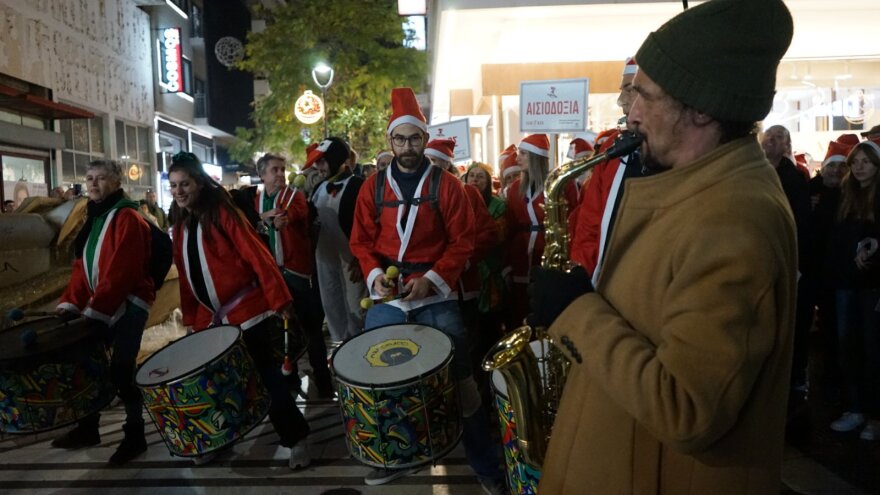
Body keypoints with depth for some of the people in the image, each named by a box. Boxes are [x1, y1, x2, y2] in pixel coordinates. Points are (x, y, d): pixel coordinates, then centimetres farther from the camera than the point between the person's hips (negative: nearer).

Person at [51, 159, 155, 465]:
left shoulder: (127, 218, -13)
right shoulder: (93, 218, 15)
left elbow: (121, 271, -21)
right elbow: (82, 267, 13)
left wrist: (96, 311, -23)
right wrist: (70, 304, 1)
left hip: (128, 305, -9)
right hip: (98, 308, 9)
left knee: (120, 371, -6)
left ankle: (135, 436, 8)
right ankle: (88, 428, 30)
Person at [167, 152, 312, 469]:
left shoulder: (222, 212, -10)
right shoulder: (180, 224, 11)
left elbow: (256, 255, -16)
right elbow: (185, 275, 16)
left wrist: (279, 299, -20)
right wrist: (190, 317, 13)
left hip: (246, 309, -6)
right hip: (210, 317, 7)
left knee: (266, 376, -3)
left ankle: (296, 440, 8)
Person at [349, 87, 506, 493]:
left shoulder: (446, 185, -3)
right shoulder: (373, 186, 4)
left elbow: (462, 241, -5)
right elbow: (361, 241, 7)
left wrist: (431, 280, -16)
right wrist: (375, 275, -11)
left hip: (436, 295, -2)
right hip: (387, 295, 3)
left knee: (459, 375, 2)